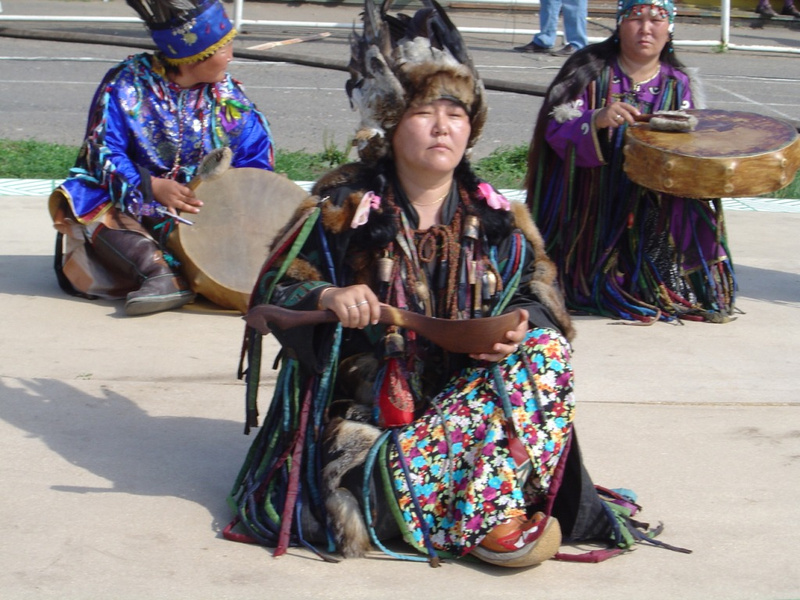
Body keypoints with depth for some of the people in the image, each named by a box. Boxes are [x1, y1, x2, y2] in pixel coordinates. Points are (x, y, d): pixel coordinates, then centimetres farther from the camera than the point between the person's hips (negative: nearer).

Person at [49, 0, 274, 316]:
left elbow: (255, 157, 1)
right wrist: (153, 187, -27)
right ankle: (160, 272, -45)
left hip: (208, 208, 2)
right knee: (85, 204, -31)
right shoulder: (127, 83, -6)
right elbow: (102, 151, -12)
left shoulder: (228, 95, 4)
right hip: (136, 205, -2)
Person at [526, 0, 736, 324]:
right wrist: (597, 120, -31)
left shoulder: (678, 84, 6)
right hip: (592, 208, -3)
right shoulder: (591, 69, -3)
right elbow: (556, 129, -11)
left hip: (651, 217, 3)